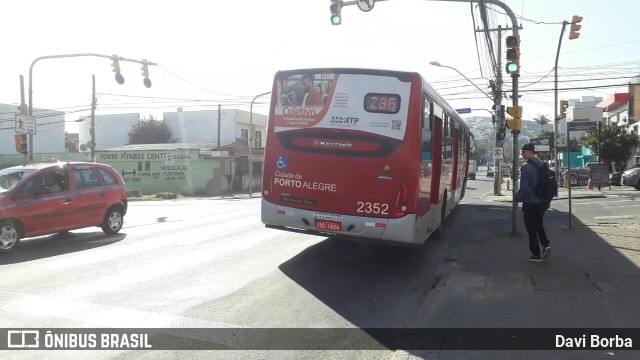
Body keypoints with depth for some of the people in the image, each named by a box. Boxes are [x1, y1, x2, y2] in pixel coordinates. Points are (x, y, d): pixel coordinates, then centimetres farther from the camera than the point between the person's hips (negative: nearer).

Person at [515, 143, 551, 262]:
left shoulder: (526, 167, -19)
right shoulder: (542, 165, 5)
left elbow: (523, 187, -21)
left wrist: (517, 198, -4)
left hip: (530, 203, -7)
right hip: (543, 202, 7)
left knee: (532, 229, 5)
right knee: (539, 224, 24)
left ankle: (536, 254, 12)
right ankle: (546, 245, 7)